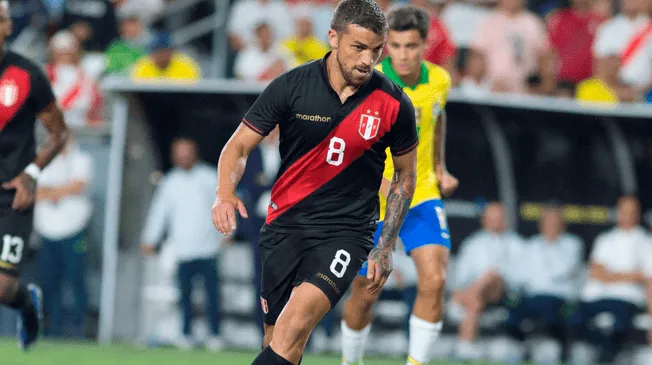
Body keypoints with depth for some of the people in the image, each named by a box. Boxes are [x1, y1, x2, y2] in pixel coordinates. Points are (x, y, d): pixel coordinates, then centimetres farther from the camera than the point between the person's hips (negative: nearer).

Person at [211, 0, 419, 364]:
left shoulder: (394, 104, -5)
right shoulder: (291, 86, -6)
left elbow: (406, 174, 10)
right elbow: (239, 146, 1)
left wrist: (385, 248, 6)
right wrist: (225, 193, -20)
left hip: (345, 234, -2)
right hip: (285, 226, 2)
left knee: (294, 325, -25)